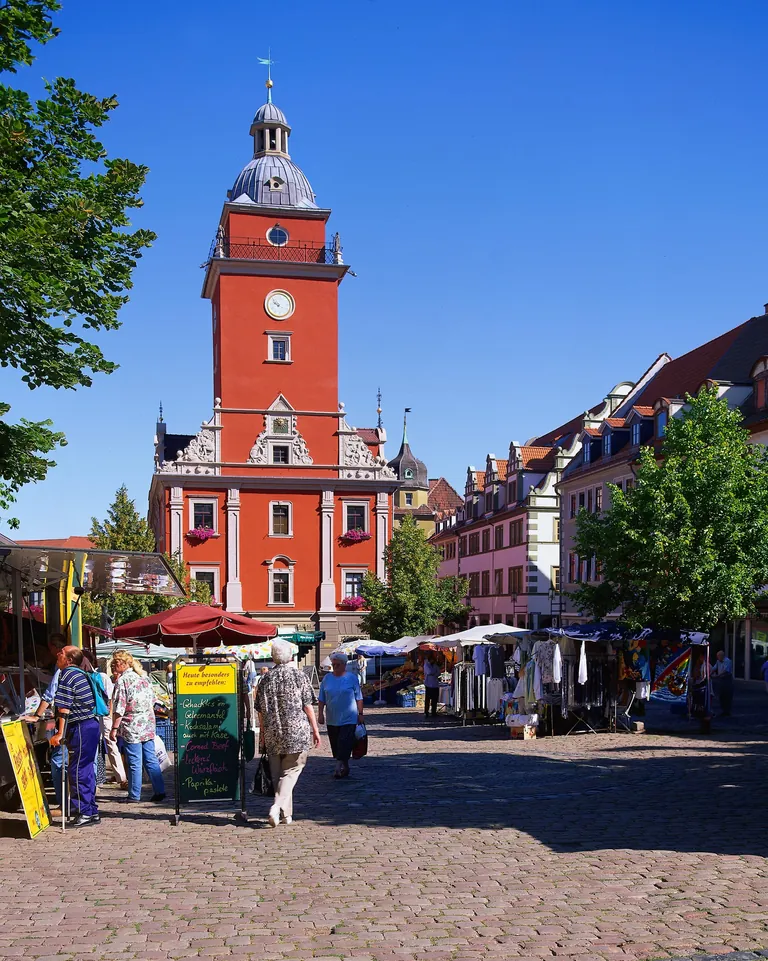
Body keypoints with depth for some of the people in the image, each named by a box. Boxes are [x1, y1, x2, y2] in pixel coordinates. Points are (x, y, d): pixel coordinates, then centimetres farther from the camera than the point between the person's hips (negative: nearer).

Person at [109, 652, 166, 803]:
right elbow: (152, 699, 18)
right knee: (151, 759, 9)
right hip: (148, 725, 7)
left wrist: (114, 728, -10)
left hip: (132, 727, -6)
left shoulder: (122, 680, -10)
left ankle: (134, 795, 5)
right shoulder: (144, 677, 11)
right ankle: (159, 791, 8)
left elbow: (119, 708, -14)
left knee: (134, 762, 0)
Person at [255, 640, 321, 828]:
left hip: (273, 734, 3)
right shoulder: (299, 676, -4)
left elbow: (260, 710, 8)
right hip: (297, 732, -3)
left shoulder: (265, 678, 6)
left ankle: (286, 814, 17)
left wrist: (262, 734, 17)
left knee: (277, 774, 13)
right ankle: (277, 806, -18)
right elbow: (307, 706, -5)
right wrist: (315, 730, 2)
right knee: (291, 771, 1)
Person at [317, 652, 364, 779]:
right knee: (335, 744, 8)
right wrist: (320, 713, 4)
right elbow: (321, 698, 11)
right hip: (332, 719, 4)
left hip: (348, 719, -4)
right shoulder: (327, 678, 7)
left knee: (344, 743, -12)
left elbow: (359, 698, 3)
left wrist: (360, 714, 1)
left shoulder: (352, 678, 0)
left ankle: (339, 767, -12)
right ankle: (345, 768, 20)